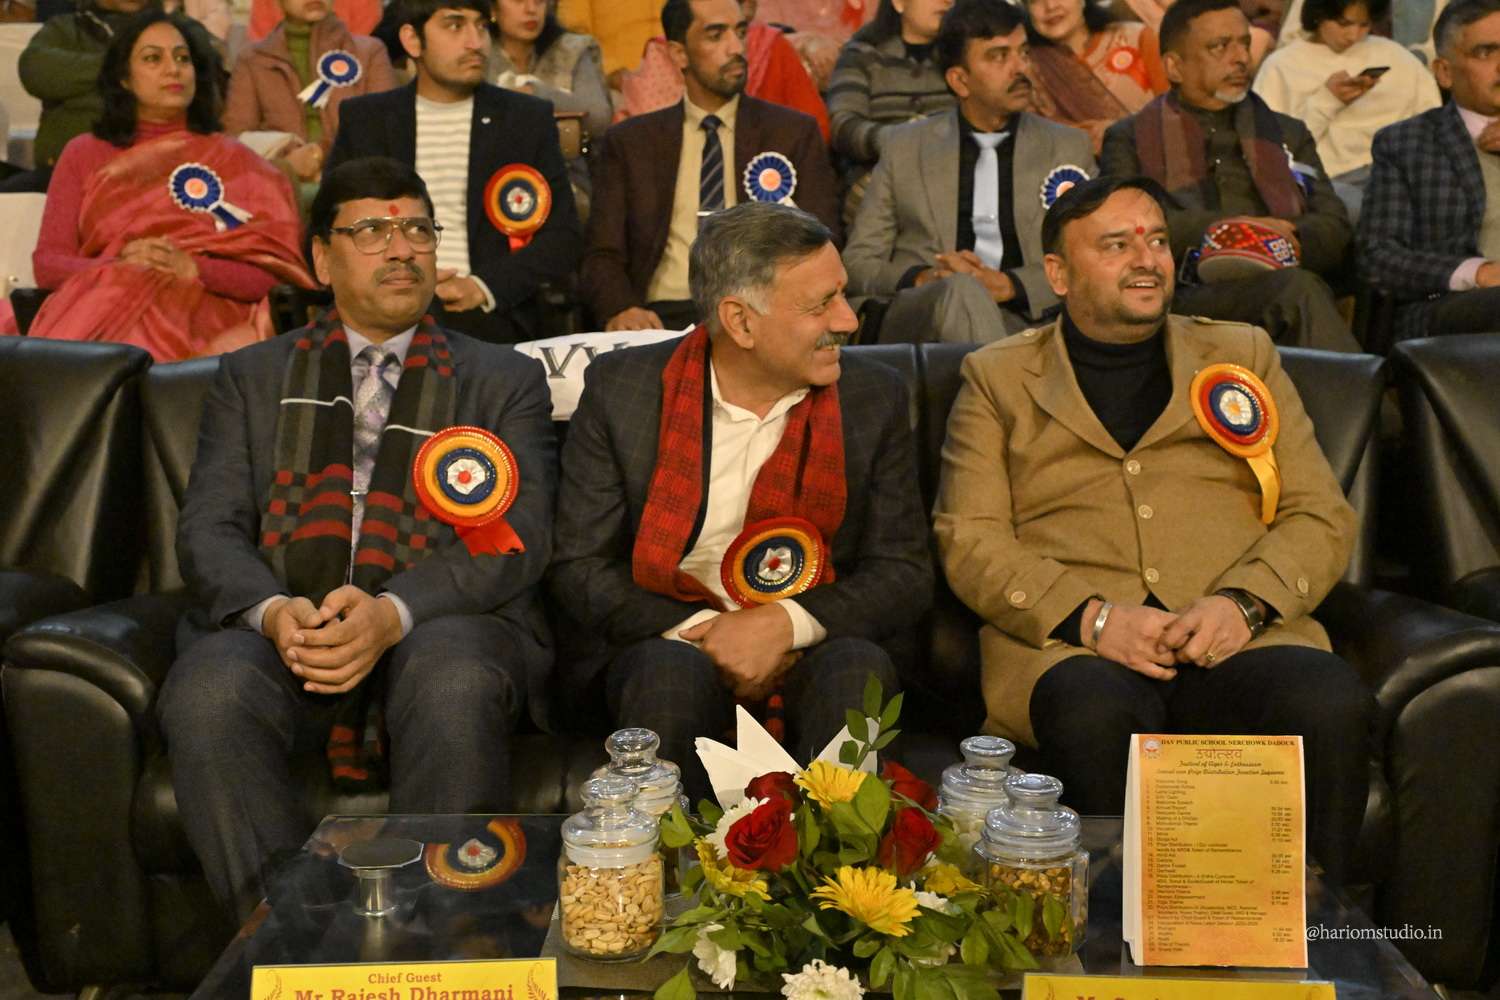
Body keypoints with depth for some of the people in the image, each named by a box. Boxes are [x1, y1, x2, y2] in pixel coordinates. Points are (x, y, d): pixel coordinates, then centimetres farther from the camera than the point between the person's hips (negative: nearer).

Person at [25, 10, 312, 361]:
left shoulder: (233, 160, 15)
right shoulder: (84, 154, 18)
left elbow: (276, 271, 3)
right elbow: (47, 263, 8)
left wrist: (195, 269, -15)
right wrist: (119, 263, -13)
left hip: (198, 318, -1)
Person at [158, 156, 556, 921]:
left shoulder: (504, 381, 16)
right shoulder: (252, 378, 22)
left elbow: (518, 537, 1)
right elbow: (209, 527, 9)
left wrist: (392, 612, -18)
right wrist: (271, 610, -15)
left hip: (439, 621, -1)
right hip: (280, 622, 2)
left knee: (456, 685, -35)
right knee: (207, 694, -31)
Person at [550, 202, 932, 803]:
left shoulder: (874, 398, 2)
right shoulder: (621, 389, -2)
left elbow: (904, 573, 1)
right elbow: (578, 568, -2)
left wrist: (785, 624, -16)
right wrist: (701, 632, -16)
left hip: (808, 648, 1)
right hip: (660, 642, -1)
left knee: (859, 669, -30)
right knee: (674, 675, -33)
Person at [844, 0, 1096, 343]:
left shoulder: (1069, 147, 15)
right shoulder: (905, 147, 15)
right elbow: (857, 262, 12)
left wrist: (1007, 285, -11)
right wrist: (922, 279, -10)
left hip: (1021, 319, 0)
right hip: (916, 316, 0)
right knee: (961, 291, -35)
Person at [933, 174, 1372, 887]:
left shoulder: (1242, 354, 23)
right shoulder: (997, 377, 16)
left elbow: (1322, 516, 14)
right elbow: (969, 541, 4)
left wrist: (1242, 602, -7)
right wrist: (1091, 617, -13)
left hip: (1239, 639, 2)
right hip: (1068, 644, -2)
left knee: (1332, 706, -31)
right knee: (1100, 718, -36)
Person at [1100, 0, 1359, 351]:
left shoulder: (1290, 134, 29)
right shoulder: (1130, 139, 18)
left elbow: (1336, 231, 17)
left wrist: (1287, 242, -7)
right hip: (1190, 293, -3)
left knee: (1301, 288, -35)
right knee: (1296, 288, -34)